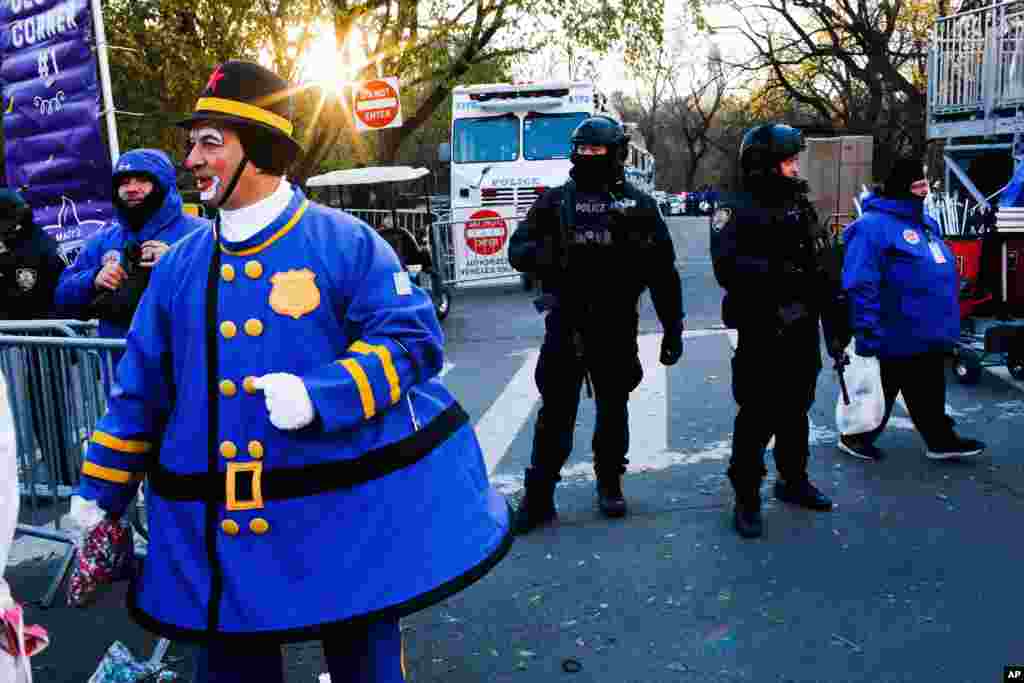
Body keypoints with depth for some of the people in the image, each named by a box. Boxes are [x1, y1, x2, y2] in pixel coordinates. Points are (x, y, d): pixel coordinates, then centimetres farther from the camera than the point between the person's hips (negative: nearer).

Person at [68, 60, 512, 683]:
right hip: (219, 525, 4)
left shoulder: (345, 242, -8)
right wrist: (101, 493, 12)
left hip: (347, 508, -4)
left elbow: (413, 340, -13)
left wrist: (317, 396, -25)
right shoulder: (181, 264, 6)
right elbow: (140, 391, 11)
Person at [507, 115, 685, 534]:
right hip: (565, 325, 0)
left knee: (613, 409, 12)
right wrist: (548, 254, -19)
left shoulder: (639, 205, 4)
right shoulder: (555, 201, 5)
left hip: (616, 326, 0)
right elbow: (517, 250, 2)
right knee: (556, 412, 1)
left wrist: (672, 329, 2)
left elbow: (663, 273, 4)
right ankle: (538, 496, 8)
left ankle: (609, 484, 30)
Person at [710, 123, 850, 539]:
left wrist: (837, 321, 7)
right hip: (761, 332, -7)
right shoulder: (737, 211, -8)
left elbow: (828, 268, 12)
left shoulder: (801, 207, 14)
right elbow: (727, 267, -23)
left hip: (803, 329, 7)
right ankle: (747, 499, 6)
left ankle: (794, 481, 33)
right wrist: (776, 272, -30)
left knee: (796, 410, 18)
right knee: (758, 417, -4)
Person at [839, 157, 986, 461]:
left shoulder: (925, 223, 12)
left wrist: (946, 323, 22)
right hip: (899, 336, -8)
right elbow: (860, 286, -25)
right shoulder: (873, 226, -19)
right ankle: (854, 437, 25)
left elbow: (940, 275, 23)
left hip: (930, 334, 8)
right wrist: (868, 336, -27)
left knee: (930, 393, 19)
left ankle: (941, 440, 31)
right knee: (881, 391, 7)